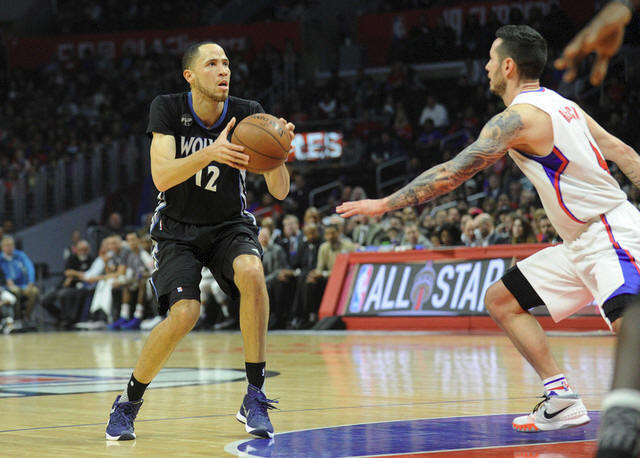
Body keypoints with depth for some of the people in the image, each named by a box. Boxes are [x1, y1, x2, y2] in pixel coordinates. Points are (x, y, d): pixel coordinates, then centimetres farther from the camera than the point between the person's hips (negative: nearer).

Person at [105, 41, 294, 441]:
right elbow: (162, 177, -26)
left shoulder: (248, 114, -12)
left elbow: (279, 191, -14)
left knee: (251, 272, -32)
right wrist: (210, 153, -41)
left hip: (230, 225, 1)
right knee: (185, 313, -23)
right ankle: (129, 402, 3)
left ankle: (255, 397, -23)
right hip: (178, 229, -1)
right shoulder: (168, 110, -13)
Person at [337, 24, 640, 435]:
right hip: (581, 244, 10)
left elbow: (452, 174, -17)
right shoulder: (560, 104, 13)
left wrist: (384, 204, -10)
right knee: (501, 300, 11)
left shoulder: (517, 118, -16)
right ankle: (563, 403, 10)